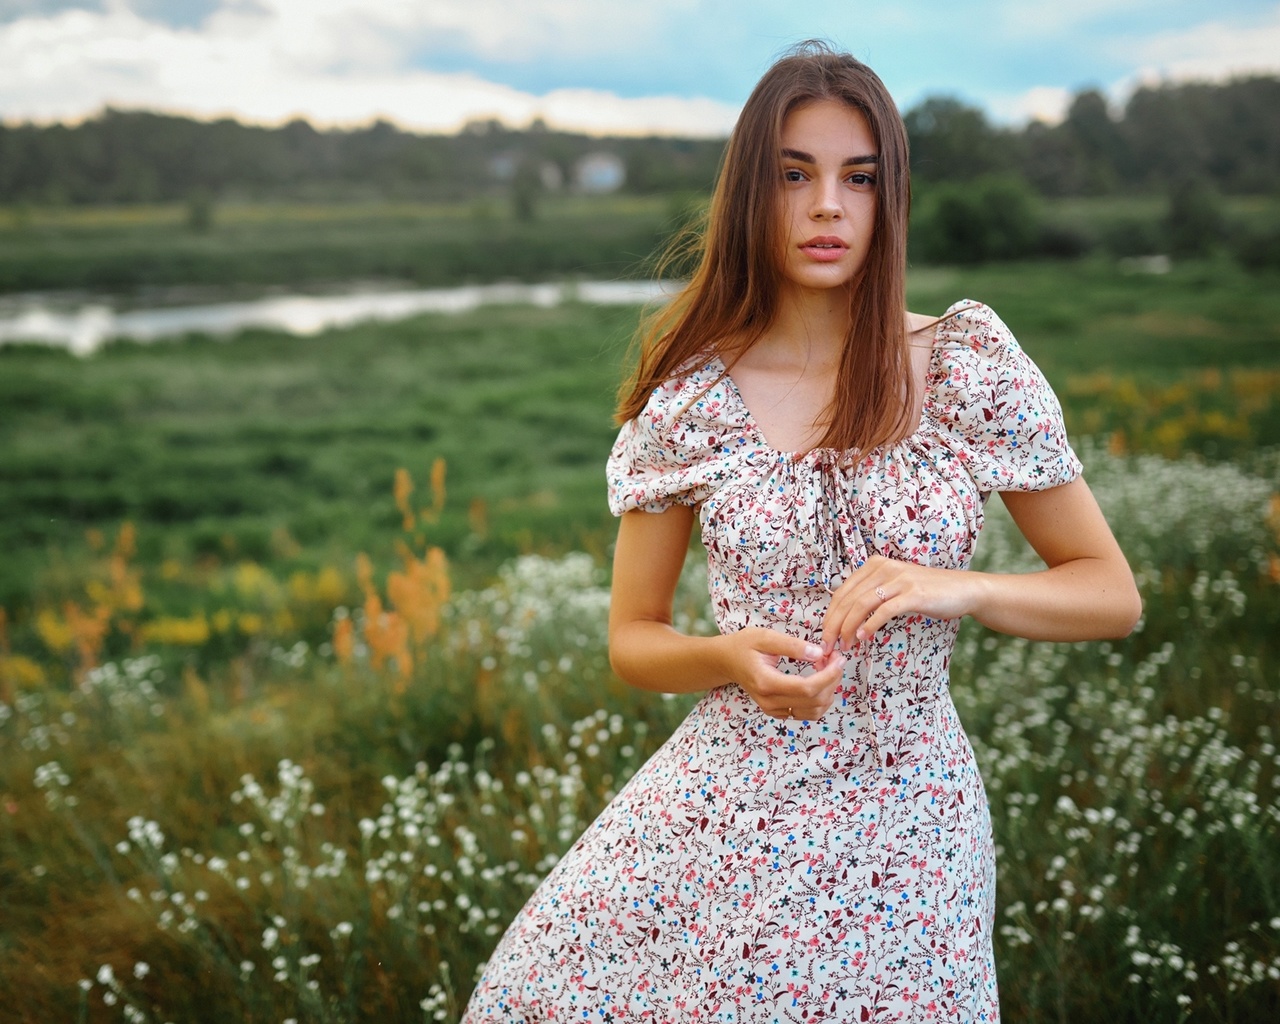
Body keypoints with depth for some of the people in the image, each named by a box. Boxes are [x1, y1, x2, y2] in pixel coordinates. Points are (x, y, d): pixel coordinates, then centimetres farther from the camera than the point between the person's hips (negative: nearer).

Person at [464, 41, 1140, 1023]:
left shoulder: (971, 370, -6)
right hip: (722, 815, 1)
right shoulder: (690, 398, -5)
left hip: (902, 829, -1)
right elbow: (633, 639, 3)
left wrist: (957, 588, -19)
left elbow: (1113, 595, -1)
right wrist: (733, 658, -18)